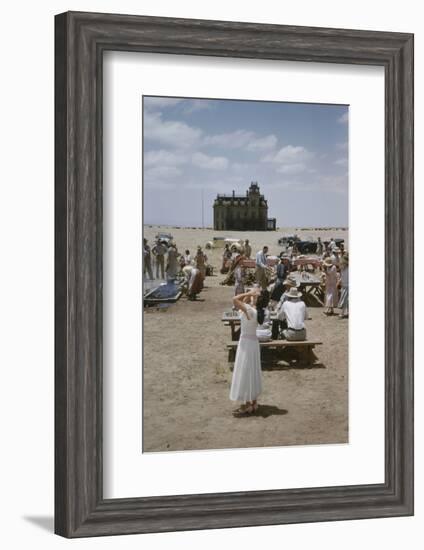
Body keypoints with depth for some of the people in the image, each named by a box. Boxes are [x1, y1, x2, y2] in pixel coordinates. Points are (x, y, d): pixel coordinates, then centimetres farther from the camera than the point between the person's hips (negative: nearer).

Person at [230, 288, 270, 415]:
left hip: (246, 343, -9)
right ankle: (253, 402, 25)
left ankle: (247, 405, 7)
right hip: (252, 342, 9)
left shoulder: (250, 310, -25)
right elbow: (240, 304, 12)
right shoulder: (258, 311, -1)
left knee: (245, 373, 0)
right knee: (252, 372, 16)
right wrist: (250, 294, 0)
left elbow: (235, 299, -28)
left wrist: (249, 293, -19)